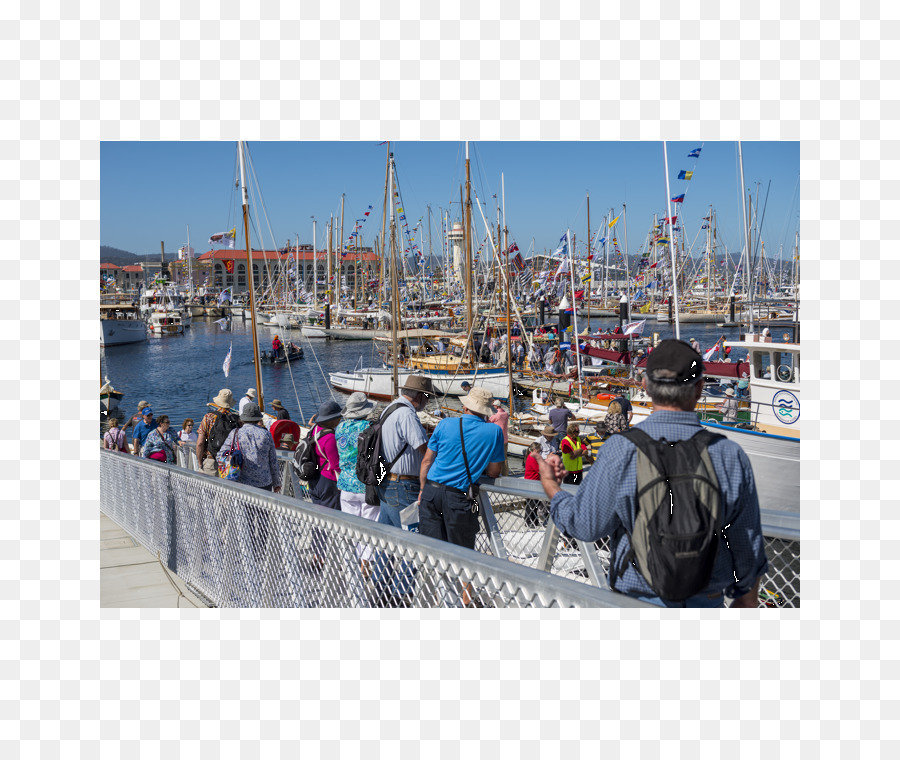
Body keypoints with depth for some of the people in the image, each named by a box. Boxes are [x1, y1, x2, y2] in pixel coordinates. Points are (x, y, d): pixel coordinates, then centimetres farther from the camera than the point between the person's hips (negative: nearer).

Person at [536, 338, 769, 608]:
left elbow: (586, 525, -9)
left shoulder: (621, 450, -18)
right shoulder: (731, 455, -11)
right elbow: (749, 545, -2)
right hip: (707, 600, 2)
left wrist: (551, 487, 10)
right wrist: (747, 598, 16)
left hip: (640, 598, -2)